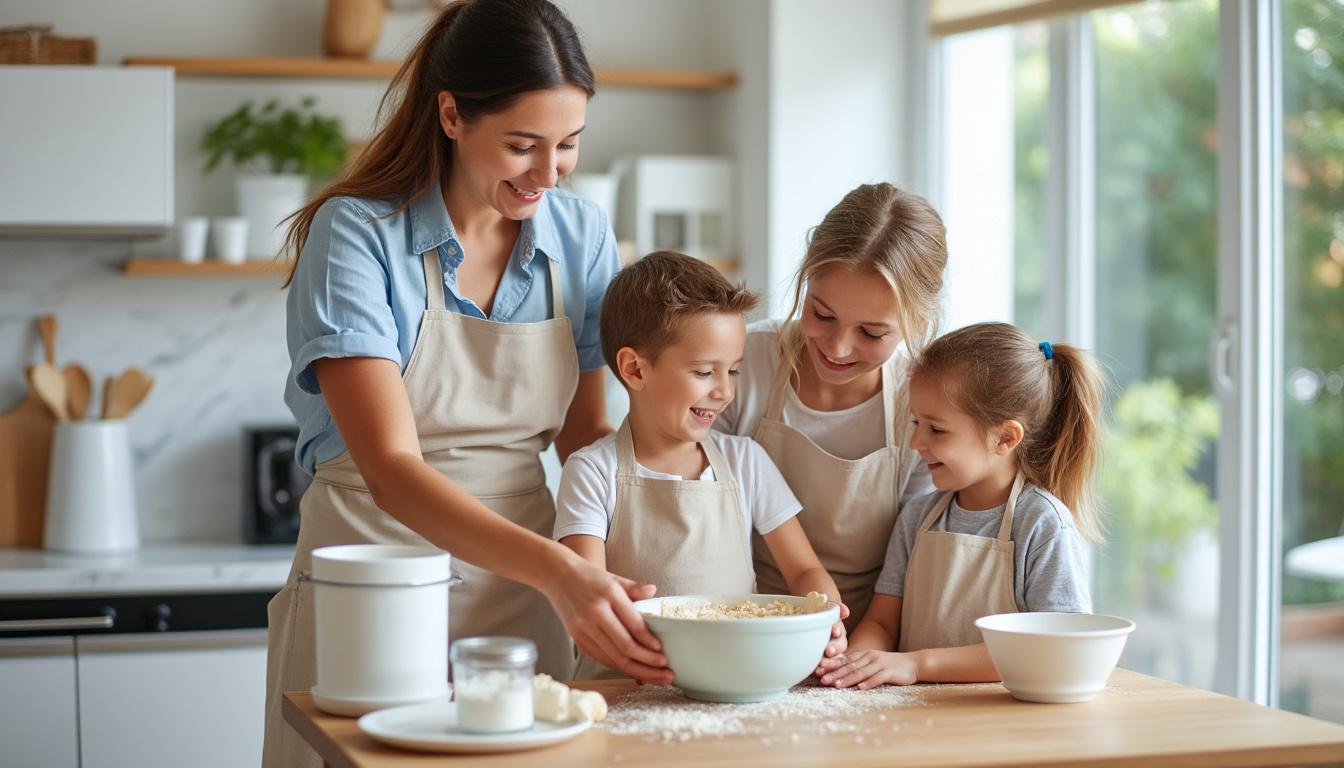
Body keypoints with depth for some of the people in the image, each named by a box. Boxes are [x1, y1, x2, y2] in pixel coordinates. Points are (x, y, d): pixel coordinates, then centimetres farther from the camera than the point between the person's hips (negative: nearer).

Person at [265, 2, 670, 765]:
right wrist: (558, 570, -36)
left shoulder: (583, 235, -1)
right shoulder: (357, 233, -15)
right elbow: (391, 470, -23)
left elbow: (585, 433, 5)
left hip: (523, 597, 4)